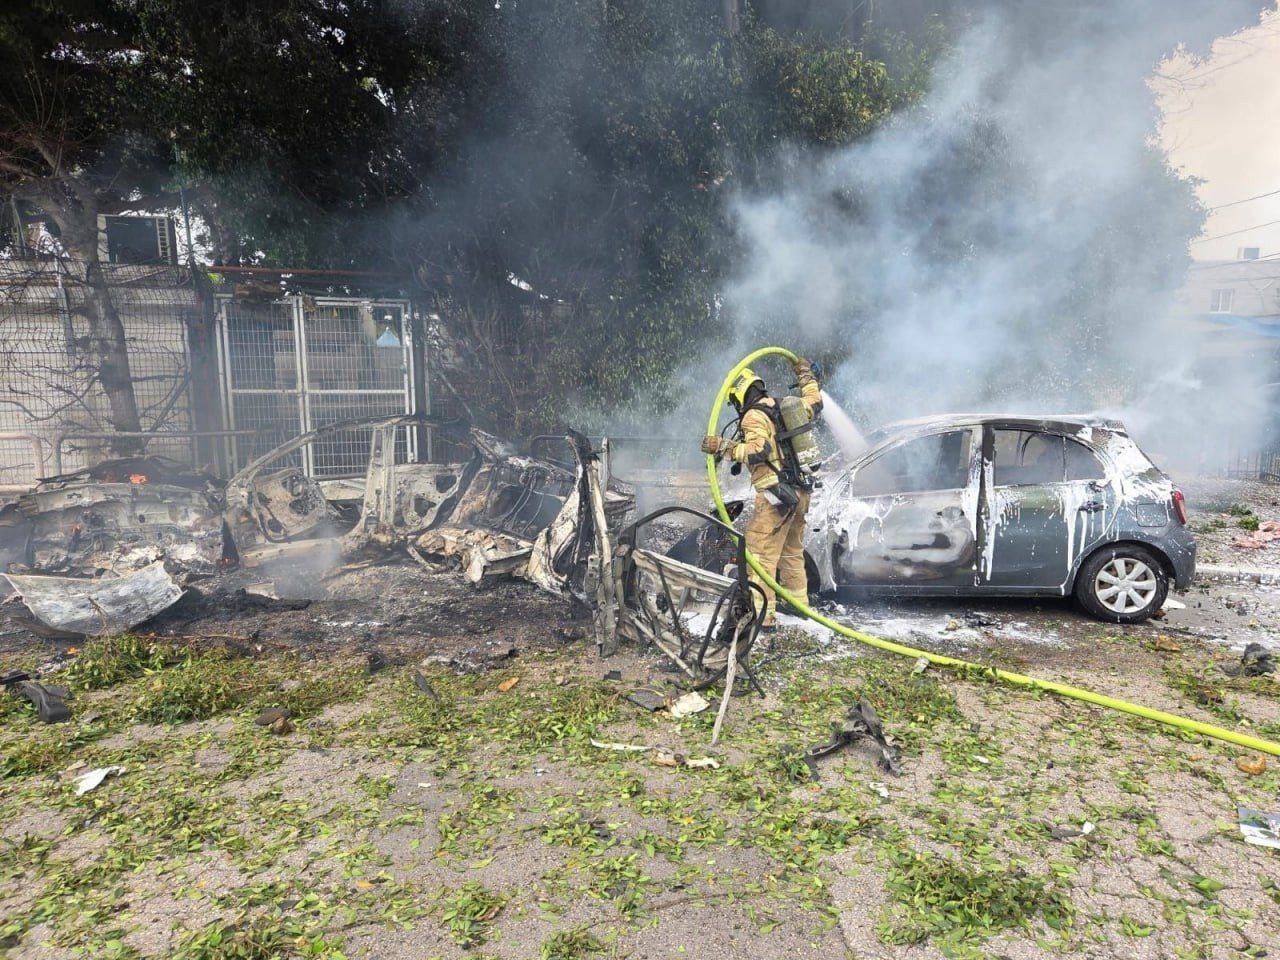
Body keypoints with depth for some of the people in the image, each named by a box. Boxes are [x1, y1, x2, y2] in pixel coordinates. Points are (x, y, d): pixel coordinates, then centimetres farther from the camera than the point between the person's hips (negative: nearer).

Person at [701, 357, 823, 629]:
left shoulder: (753, 416, -9)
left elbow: (759, 450, -22)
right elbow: (814, 402, 32)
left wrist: (724, 447, -21)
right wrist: (806, 375, 45)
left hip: (776, 495, -9)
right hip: (800, 492, 9)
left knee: (761, 555, -9)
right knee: (792, 551, 22)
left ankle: (763, 614, -13)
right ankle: (799, 602, 32)